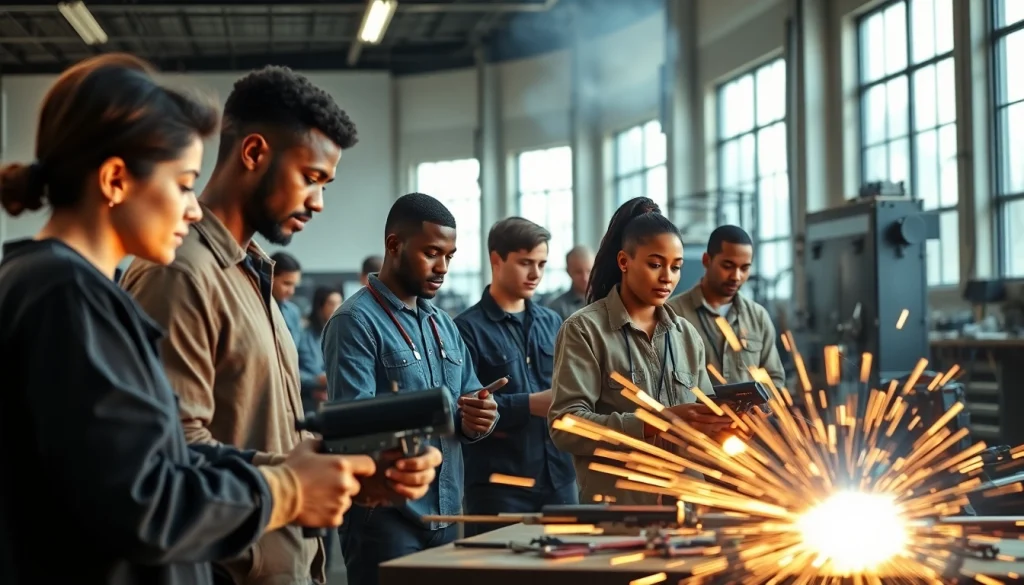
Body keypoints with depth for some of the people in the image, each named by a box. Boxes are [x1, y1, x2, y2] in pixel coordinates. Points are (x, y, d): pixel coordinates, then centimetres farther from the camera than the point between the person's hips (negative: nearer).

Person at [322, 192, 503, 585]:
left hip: (445, 515, 7)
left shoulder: (443, 324, 16)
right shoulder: (357, 321, -9)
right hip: (385, 519, -7)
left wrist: (478, 419, -7)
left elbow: (470, 401, 17)